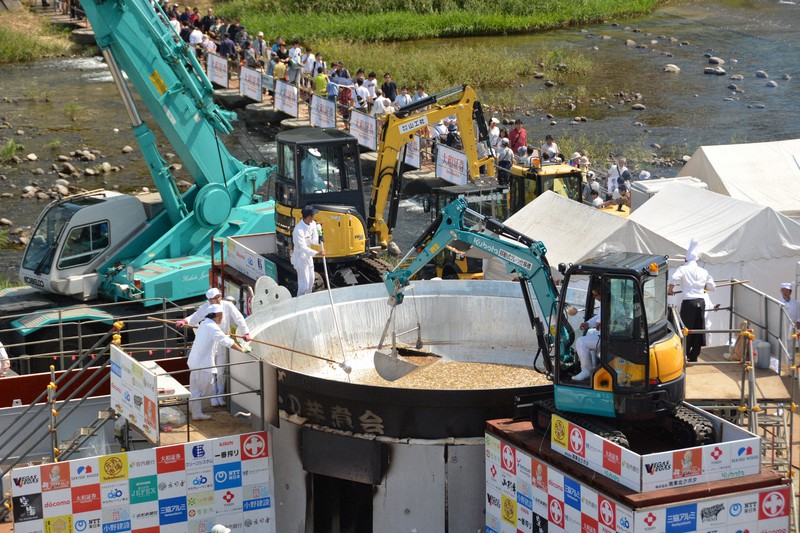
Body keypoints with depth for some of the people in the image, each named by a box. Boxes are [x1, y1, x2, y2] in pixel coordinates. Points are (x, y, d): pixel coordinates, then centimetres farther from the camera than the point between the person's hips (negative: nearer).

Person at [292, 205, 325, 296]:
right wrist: (317, 253, -47)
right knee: (304, 284, -7)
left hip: (308, 256, 9)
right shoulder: (299, 230, -31)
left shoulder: (312, 224, -6)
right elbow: (303, 248, -35)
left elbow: (314, 240, -7)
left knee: (311, 282, 20)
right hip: (300, 258, -9)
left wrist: (320, 243, -31)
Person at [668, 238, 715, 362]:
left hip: (688, 303, -4)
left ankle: (684, 355, 2)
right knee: (698, 330, 9)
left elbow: (673, 279, -21)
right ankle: (694, 357, 13)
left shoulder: (683, 269, -4)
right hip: (701, 302, 4)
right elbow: (712, 287, 13)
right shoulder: (703, 271, 9)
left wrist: (670, 290, -3)